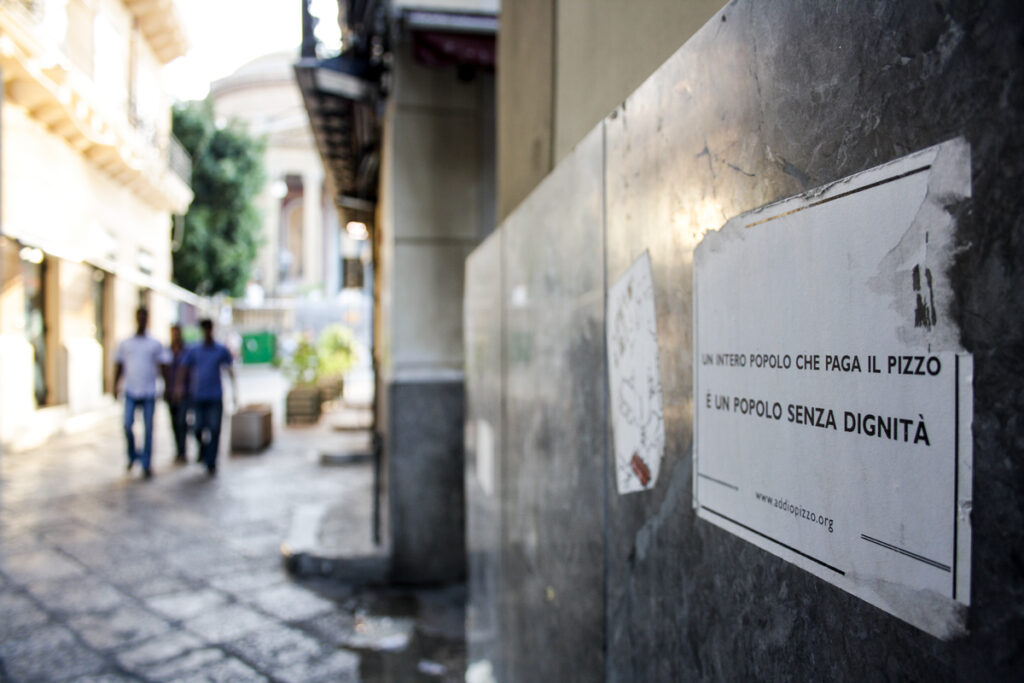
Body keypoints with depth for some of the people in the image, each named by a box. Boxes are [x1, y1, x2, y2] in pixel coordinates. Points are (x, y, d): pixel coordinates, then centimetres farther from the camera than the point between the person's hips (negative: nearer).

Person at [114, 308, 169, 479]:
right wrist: (115, 385, 7)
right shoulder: (125, 344, 9)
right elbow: (119, 366, 14)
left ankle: (146, 465, 9)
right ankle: (133, 455, 17)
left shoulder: (155, 345, 6)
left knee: (148, 429, 0)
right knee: (127, 426, -9)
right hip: (131, 393, 1)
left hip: (149, 394, -1)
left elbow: (163, 366, 7)